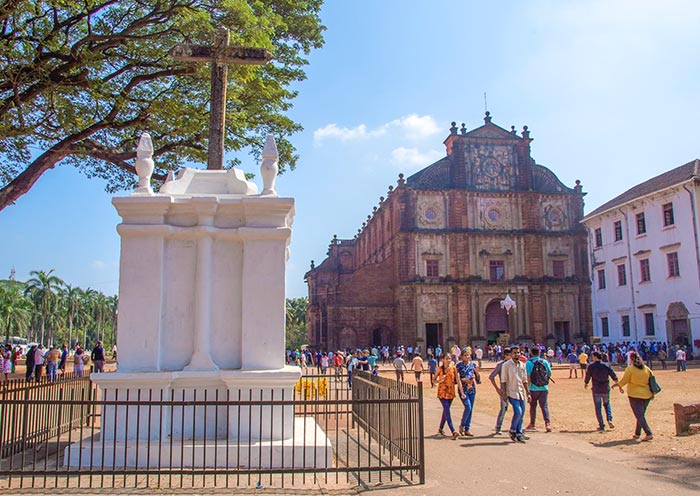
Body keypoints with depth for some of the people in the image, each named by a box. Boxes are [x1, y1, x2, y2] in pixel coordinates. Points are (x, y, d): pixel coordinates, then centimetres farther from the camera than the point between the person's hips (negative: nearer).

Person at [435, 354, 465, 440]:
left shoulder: (453, 368, -1)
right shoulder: (440, 368, -5)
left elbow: (458, 380, -2)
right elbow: (434, 380, 1)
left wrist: (462, 392, -8)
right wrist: (439, 380, -20)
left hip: (451, 392, 3)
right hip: (442, 392, -3)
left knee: (446, 410, 15)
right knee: (447, 411, -13)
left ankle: (440, 429, 33)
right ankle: (453, 431, -19)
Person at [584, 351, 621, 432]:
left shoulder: (591, 366, -8)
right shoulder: (607, 365, -2)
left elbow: (587, 376, 0)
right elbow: (613, 374, -4)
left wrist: (585, 384, 18)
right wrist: (616, 382, 5)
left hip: (596, 390, -3)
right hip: (606, 389, 3)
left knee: (598, 407, 5)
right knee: (607, 404, 25)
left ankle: (601, 427, 4)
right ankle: (609, 420, 5)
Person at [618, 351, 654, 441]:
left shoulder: (630, 369, -11)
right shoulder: (646, 369, 5)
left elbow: (624, 380, -9)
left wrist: (620, 386, 11)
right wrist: (652, 393, 16)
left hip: (635, 395, -6)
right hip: (647, 395, 6)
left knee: (640, 416, -4)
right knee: (641, 415, 17)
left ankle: (649, 434, -16)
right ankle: (637, 433, 25)